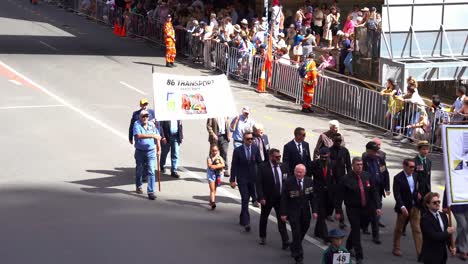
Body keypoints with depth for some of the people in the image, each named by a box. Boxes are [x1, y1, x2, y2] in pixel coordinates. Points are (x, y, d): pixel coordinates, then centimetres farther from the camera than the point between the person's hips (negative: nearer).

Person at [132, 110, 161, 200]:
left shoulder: (152, 124, 4)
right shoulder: (137, 124, -8)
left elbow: (157, 136, 16)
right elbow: (138, 135, -26)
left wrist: (158, 148, 15)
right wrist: (151, 135, -30)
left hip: (151, 151, 1)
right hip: (140, 151, -1)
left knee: (151, 171, -9)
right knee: (139, 170, 16)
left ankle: (151, 192, -9)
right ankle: (139, 187, 39)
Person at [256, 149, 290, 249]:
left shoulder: (283, 167, 1)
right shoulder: (262, 167, -10)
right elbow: (259, 183, -13)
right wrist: (261, 197, -19)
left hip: (281, 198, 2)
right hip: (267, 199, -2)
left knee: (281, 220, -3)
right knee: (264, 217, 16)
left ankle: (286, 242, -7)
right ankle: (263, 237, 37)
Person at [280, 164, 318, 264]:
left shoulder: (309, 181, -2)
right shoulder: (288, 182, -12)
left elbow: (312, 197, 2)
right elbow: (284, 199, -8)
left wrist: (314, 211, -3)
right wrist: (283, 213, -9)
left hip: (305, 212, 4)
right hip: (293, 212, -4)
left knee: (303, 231, 12)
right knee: (296, 233, -6)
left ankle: (294, 248, 39)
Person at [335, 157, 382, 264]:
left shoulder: (367, 176, 0)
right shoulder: (346, 179, -11)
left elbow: (374, 192, 3)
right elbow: (339, 196, -7)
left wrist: (378, 206, -4)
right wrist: (338, 211, -8)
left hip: (365, 209, 4)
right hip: (352, 209, -4)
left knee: (356, 229, 15)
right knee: (356, 230, -3)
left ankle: (348, 247, 40)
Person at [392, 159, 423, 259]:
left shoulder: (415, 176, 4)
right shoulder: (398, 178, -14)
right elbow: (397, 194, -20)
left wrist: (418, 193, 5)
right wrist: (402, 207, -28)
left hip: (415, 207, 4)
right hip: (404, 207, -4)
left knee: (417, 230, 0)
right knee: (399, 230, 12)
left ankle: (420, 252, 0)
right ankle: (396, 249, 28)